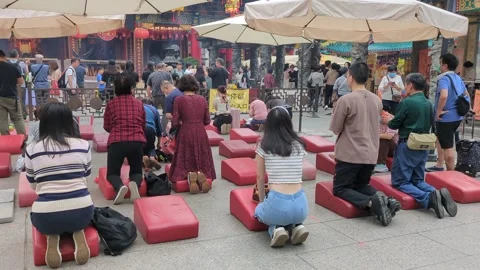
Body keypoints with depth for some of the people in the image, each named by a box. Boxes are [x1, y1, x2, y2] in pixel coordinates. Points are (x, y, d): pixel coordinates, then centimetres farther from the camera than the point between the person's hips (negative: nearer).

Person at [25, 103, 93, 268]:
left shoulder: (31, 149, 0)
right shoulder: (83, 145, 1)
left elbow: (33, 185, 14)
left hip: (46, 217, 0)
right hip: (82, 213, 0)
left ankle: (52, 236, 6)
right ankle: (77, 232, 6)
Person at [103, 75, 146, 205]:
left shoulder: (111, 104, 8)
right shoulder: (139, 103, 12)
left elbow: (107, 127, 14)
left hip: (116, 141, -1)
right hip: (137, 141, 1)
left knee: (112, 173, 14)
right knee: (136, 171, 19)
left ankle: (120, 186, -21)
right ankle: (135, 184, -18)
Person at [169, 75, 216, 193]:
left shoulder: (178, 99, -4)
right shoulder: (202, 99, 4)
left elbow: (175, 123, -6)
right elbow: (207, 121, 7)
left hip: (185, 134, -2)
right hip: (201, 133, 2)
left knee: (185, 163, 13)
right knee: (201, 163, 17)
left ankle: (189, 176, -17)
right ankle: (201, 174, -14)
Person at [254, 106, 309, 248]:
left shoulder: (263, 146, 1)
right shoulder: (299, 146, 10)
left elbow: (260, 177, 8)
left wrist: (262, 200, 24)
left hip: (277, 203, -3)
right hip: (301, 205, 4)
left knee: (259, 210, 33)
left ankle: (276, 229, 5)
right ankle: (296, 226, 10)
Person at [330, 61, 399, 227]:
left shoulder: (346, 100, -15)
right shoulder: (377, 100, 6)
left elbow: (335, 129, -8)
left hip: (349, 154, -6)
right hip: (371, 154, 6)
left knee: (340, 189, 8)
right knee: (361, 185, 25)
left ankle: (370, 202, -19)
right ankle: (384, 199, -4)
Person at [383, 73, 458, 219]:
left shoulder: (407, 102, -15)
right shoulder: (428, 103, 6)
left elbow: (395, 125, -9)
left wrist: (388, 120, 16)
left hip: (407, 146, -7)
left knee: (400, 182, 1)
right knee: (418, 180, 19)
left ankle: (428, 198, -21)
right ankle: (438, 194, -8)